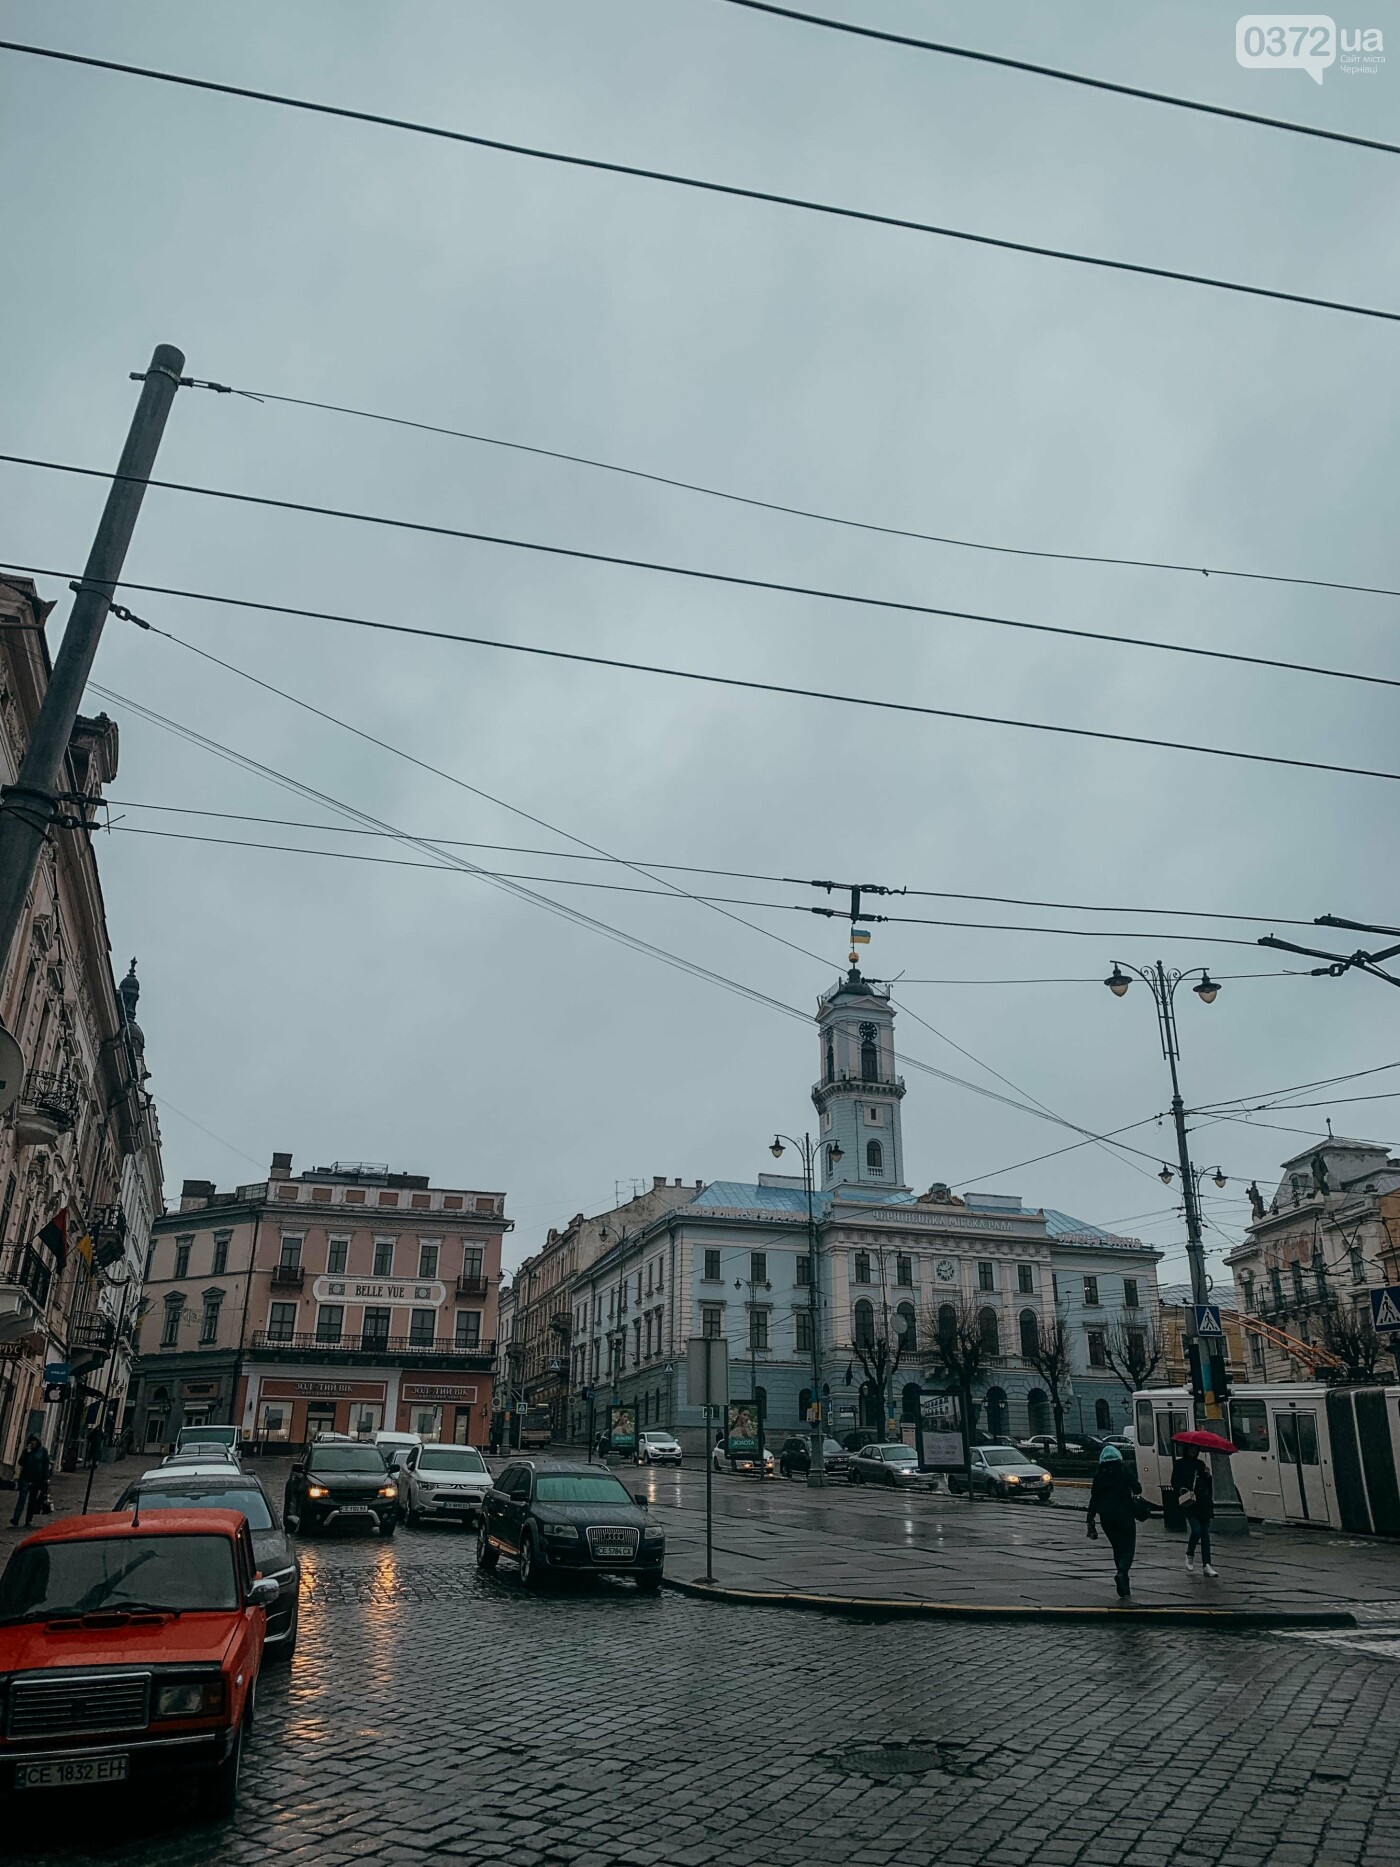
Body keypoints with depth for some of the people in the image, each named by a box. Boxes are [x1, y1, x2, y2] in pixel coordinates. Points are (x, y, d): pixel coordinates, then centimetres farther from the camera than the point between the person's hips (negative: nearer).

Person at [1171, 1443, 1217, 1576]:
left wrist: (1208, 1476, -2)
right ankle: (1190, 1556, 11)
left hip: (1203, 1503, 5)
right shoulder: (1180, 1464, 4)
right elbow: (1174, 1482, 0)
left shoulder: (1201, 1464, 17)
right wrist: (1182, 1491, -18)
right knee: (1196, 1530, -14)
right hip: (1190, 1503, -5)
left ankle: (1206, 1565, 4)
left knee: (1205, 1533, 2)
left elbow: (1209, 1485, 18)